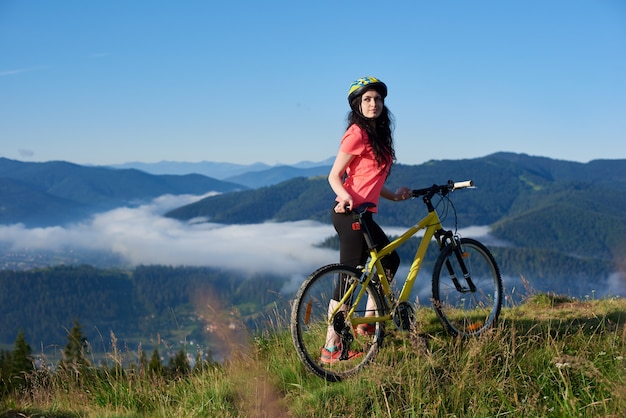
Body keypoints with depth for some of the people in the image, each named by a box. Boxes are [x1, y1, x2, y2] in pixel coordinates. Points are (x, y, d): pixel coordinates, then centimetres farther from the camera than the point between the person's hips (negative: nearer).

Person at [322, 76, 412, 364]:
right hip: (350, 213, -10)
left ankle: (367, 323, 28)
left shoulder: (378, 134, 18)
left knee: (390, 261, 20)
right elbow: (334, 176, -13)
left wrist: (393, 195, 22)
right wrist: (345, 197, -29)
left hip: (363, 214, 10)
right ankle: (331, 348, -3)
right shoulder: (357, 133, -10)